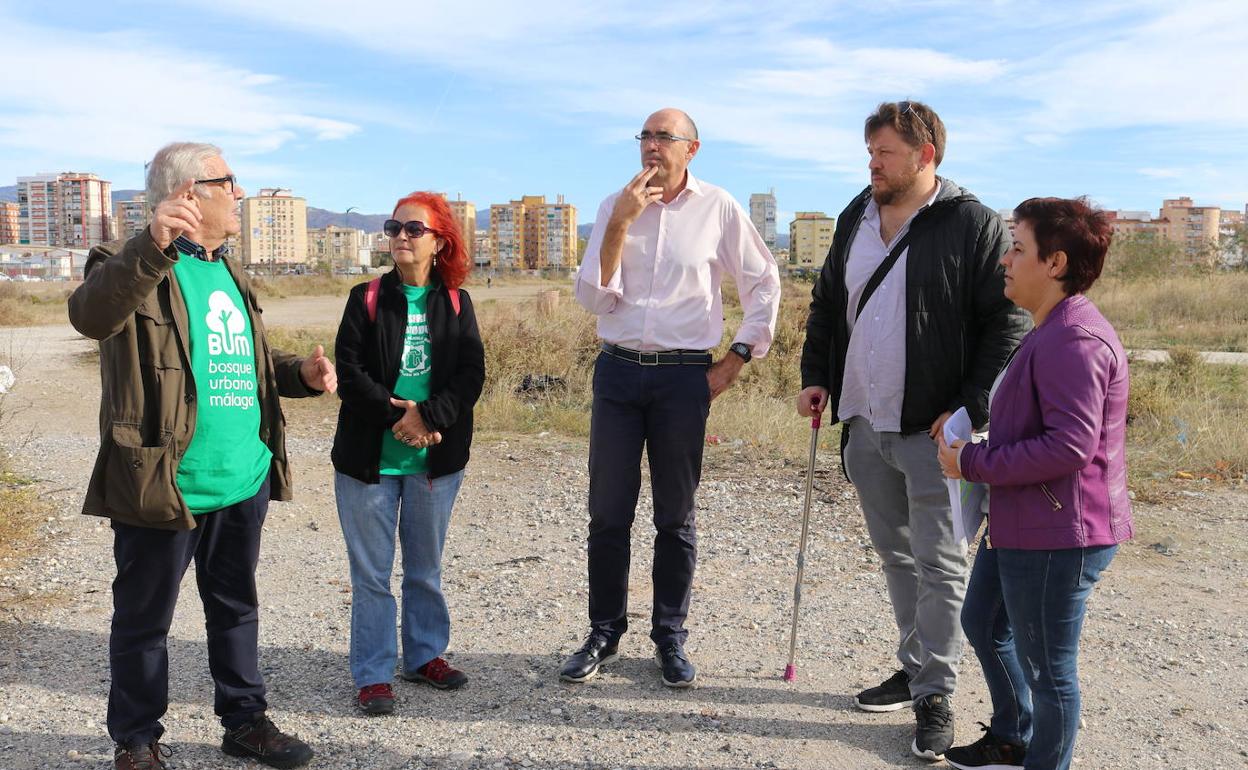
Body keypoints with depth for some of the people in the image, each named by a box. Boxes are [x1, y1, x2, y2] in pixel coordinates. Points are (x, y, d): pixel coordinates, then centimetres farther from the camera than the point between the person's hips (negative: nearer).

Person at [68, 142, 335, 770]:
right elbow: (90, 316, -32)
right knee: (144, 620, 9)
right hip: (164, 485, -7)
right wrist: (154, 247, -46)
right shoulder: (138, 267, -10)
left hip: (243, 483, 7)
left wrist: (299, 373, 4)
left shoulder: (228, 274, 14)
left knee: (236, 609, 19)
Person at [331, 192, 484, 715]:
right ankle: (372, 674, 16)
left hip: (436, 457, 2)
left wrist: (427, 416, -19)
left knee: (426, 567, 15)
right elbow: (350, 373, -7)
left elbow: (472, 374, -5)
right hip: (369, 457, -1)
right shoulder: (367, 299, 1)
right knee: (371, 573, 5)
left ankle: (425, 655, 31)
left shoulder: (455, 303, 4)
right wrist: (399, 416, -17)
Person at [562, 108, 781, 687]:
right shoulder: (615, 207, 4)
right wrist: (622, 221, -12)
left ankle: (670, 638, 22)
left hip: (684, 375, -2)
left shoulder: (719, 209, 0)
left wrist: (737, 358, 1)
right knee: (607, 513, 6)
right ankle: (604, 634, 21)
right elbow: (593, 297, -4)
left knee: (676, 517, 8)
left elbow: (764, 283, 7)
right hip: (618, 370, 2)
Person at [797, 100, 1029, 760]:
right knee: (895, 555, 17)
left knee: (939, 565, 2)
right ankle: (915, 670, 32)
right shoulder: (856, 219, 11)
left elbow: (1007, 323, -11)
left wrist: (970, 408, -17)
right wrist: (816, 376, 11)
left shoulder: (973, 224, -8)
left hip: (933, 431, -6)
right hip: (864, 426, 7)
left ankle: (936, 696, 14)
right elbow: (826, 304, 20)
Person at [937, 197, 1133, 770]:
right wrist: (978, 458, 11)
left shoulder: (1074, 340, -23)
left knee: (1047, 669, 5)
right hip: (1020, 524, 12)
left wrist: (973, 463, -21)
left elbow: (1070, 445, -29)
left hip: (1056, 535, -12)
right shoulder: (1051, 331, 13)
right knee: (983, 622, 27)